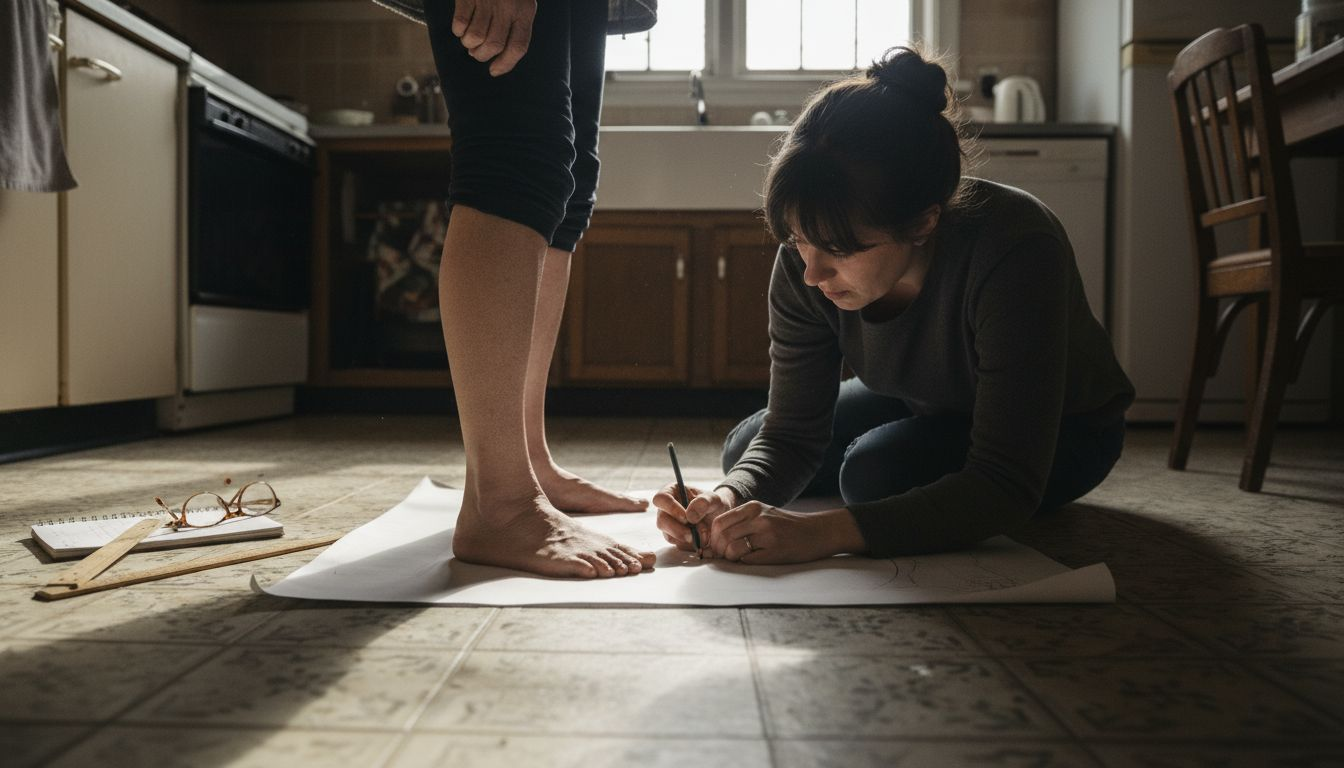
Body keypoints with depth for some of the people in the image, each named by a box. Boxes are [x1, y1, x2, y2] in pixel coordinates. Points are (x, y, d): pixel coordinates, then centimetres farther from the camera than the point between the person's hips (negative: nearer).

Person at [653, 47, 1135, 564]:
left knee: (878, 472, -32)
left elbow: (1006, 487, -41)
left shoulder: (1016, 252, -40)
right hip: (926, 406, 6)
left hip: (1061, 429, -5)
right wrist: (731, 499, -40)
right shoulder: (805, 264, -25)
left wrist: (827, 532, -52)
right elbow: (790, 434, -18)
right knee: (743, 453, 1)